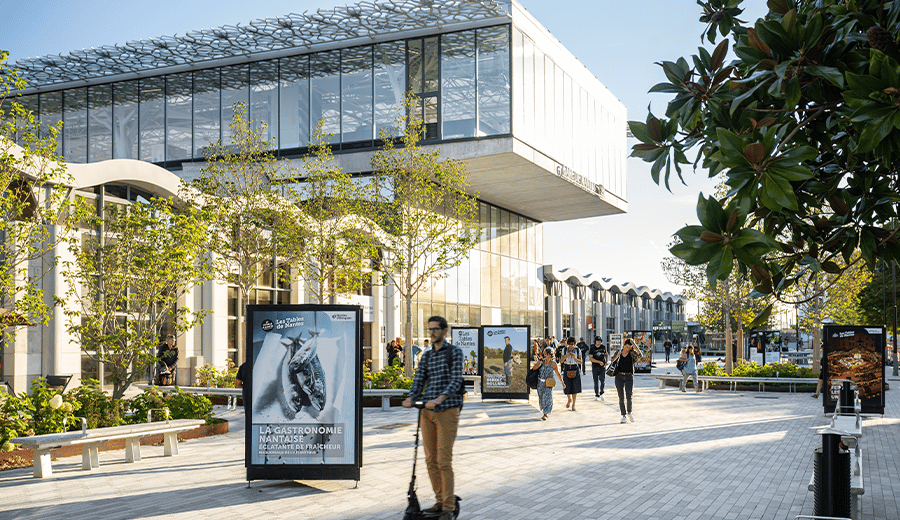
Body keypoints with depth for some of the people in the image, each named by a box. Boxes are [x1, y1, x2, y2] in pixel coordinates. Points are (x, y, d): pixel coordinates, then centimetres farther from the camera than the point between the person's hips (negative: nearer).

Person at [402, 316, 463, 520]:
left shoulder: (455, 352, 1)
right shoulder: (426, 356, 16)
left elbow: (456, 380, -11)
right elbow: (419, 381, 8)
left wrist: (439, 399, -27)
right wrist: (410, 399, -14)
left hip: (447, 411, -5)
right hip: (427, 412, 5)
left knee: (444, 460, -8)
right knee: (431, 460, 6)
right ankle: (440, 502, 18)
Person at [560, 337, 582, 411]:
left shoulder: (577, 350, -2)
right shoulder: (565, 350, 1)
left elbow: (580, 362, -2)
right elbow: (561, 361, 3)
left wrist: (575, 358, -19)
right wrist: (565, 356, -16)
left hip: (575, 369, -1)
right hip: (567, 369, 1)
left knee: (575, 387, -2)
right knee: (567, 387, 0)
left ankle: (573, 404, 10)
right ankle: (569, 399, 31)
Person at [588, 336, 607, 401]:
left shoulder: (603, 347, 7)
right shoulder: (592, 349, -2)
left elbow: (606, 354, 24)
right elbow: (590, 358, -10)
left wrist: (606, 362, 10)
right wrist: (599, 362, -17)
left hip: (602, 367, 1)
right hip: (595, 367, -1)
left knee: (602, 380, -13)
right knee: (596, 382, 3)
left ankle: (601, 394, 3)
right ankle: (597, 396, 12)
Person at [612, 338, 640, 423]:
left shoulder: (632, 353, 2)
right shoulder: (619, 353, 9)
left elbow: (639, 355, -19)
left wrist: (634, 345, -16)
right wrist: (617, 355, -6)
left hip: (629, 377, -2)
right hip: (619, 376, 2)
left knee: (629, 397, -12)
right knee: (621, 398, 0)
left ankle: (629, 413, 13)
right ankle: (623, 416, 9)